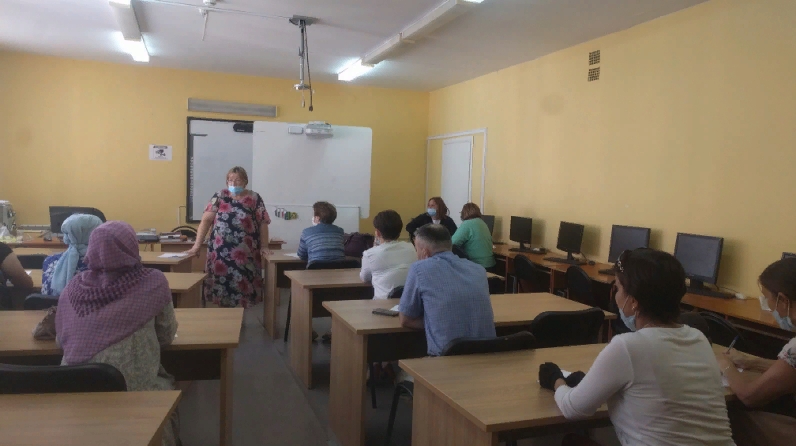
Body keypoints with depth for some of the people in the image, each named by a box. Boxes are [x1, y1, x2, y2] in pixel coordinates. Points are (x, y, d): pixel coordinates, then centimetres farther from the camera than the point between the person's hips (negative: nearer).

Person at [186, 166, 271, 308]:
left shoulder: (254, 198, 3)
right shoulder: (219, 196, 5)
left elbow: (263, 223, 3)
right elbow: (206, 220, 0)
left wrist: (264, 247, -4)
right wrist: (197, 245, -7)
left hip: (245, 254, -1)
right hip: (220, 252, 1)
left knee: (241, 285, 2)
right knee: (220, 285, 4)